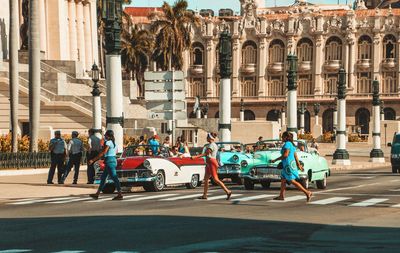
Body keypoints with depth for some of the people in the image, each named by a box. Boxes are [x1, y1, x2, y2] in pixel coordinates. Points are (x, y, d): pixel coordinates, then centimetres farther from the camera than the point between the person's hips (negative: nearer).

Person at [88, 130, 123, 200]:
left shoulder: (108, 143, -14)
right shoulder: (114, 143, 14)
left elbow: (103, 153, -20)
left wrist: (93, 160, -20)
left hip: (109, 161, -10)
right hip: (114, 160, 10)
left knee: (114, 177, -10)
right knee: (103, 177, 14)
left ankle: (120, 194, -12)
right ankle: (97, 194, 18)